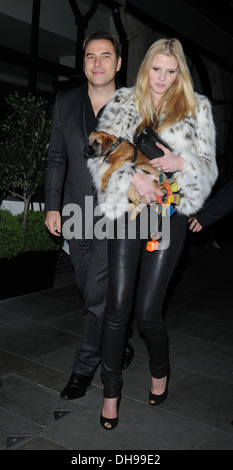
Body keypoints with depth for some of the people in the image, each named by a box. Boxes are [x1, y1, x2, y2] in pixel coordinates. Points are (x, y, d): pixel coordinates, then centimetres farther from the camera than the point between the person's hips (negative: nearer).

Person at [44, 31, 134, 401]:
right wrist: (52, 205, 5)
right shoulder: (65, 103, 5)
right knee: (90, 292, 14)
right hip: (76, 215, 5)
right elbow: (57, 158, 9)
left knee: (97, 296, -4)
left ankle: (85, 366, 17)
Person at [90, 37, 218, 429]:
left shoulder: (196, 108, 10)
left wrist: (181, 162, -14)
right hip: (126, 210, 1)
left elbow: (208, 165, 7)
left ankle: (160, 371, 31)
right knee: (118, 306, -1)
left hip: (169, 215, -1)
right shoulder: (122, 102, 10)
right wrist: (132, 176, -19)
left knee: (147, 311, -2)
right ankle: (111, 390, 21)